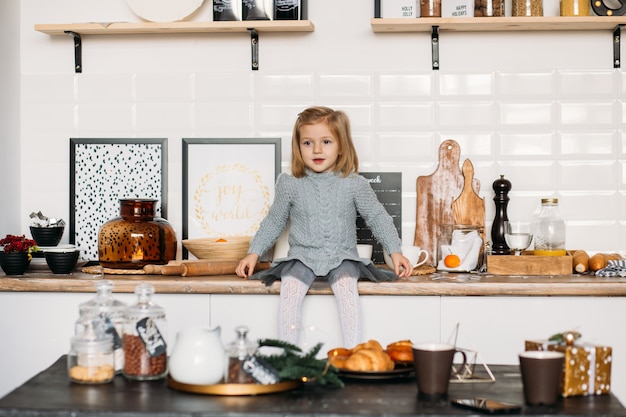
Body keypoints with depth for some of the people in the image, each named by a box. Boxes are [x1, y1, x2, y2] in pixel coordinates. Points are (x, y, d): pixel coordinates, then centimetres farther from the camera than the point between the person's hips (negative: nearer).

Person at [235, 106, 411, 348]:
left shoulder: (355, 185, 2)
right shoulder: (290, 185, 4)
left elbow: (377, 217, 12)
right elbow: (274, 222, 15)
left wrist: (395, 252, 7)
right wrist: (253, 253, 10)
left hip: (341, 258, -1)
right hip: (302, 256, 1)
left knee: (347, 287, -31)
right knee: (290, 289, -28)